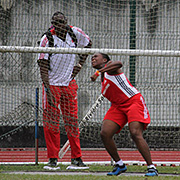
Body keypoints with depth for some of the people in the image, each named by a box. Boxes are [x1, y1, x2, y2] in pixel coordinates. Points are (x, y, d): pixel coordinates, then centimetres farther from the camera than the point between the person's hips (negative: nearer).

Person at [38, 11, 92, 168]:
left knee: (72, 121, 5)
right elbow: (43, 67, -15)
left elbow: (88, 44, 19)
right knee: (51, 122, -3)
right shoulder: (47, 39, -14)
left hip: (69, 84, 3)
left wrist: (80, 64, 8)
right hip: (52, 84, -3)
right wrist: (48, 91, -23)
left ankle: (76, 157, 11)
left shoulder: (75, 33, -3)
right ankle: (53, 158, 4)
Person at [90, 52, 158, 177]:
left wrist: (98, 72, -41)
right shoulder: (102, 79, 20)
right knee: (105, 134, -11)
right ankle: (119, 165, 5)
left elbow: (118, 64, -30)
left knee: (136, 134, -23)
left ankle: (152, 168, -18)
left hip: (133, 100, -8)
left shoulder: (110, 66, -4)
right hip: (118, 106, 8)